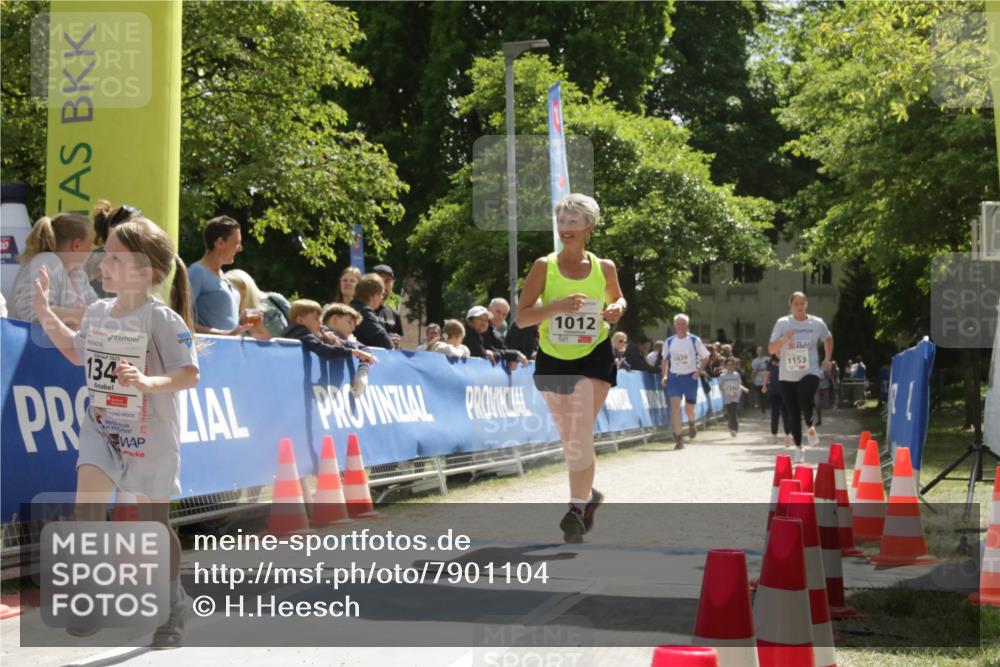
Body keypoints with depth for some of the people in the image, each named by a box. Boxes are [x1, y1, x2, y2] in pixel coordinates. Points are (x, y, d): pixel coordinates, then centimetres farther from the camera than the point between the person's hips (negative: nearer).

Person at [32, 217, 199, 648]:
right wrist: (46, 315, 12)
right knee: (88, 491, -17)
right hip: (102, 427, 5)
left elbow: (189, 375, -22)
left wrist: (147, 382, -38)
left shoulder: (162, 319, -18)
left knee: (156, 521, 7)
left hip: (150, 434, -5)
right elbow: (79, 353, 21)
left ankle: (174, 603, 29)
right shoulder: (97, 312, 2)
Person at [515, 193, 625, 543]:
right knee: (569, 438, 12)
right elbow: (521, 317, -8)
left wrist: (617, 309, -4)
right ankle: (589, 493, 36)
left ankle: (577, 508, -10)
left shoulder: (604, 268, 0)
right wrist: (557, 306, -24)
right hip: (552, 359, 2)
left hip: (594, 358, -1)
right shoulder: (544, 266, -5)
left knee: (580, 434, -17)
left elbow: (617, 298, 20)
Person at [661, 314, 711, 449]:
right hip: (674, 377, 1)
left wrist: (698, 372, -9)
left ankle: (691, 423, 41)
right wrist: (664, 376, 0)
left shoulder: (695, 340, -3)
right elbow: (665, 360, 12)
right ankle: (678, 438, -10)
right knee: (675, 405, -13)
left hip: (690, 377, -1)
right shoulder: (669, 342, 3)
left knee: (689, 409, 4)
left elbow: (705, 357, 3)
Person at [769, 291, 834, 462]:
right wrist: (784, 339, -22)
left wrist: (827, 359, 11)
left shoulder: (817, 323, 1)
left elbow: (828, 339, 22)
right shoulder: (782, 323, -2)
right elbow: (771, 349, -5)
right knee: (793, 413, 4)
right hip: (787, 375, 1)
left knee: (805, 400, -27)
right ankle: (798, 448, 20)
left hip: (810, 372, -1)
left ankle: (810, 427, 4)